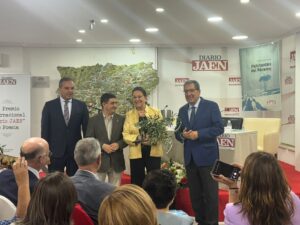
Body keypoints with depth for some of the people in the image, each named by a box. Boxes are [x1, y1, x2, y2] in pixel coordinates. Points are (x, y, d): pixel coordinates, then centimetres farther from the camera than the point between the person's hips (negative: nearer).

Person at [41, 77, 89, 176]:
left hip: (75, 151, 1)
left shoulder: (81, 105, 3)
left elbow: (86, 129, 4)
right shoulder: (49, 105, 1)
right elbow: (45, 129, 1)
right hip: (55, 151, -1)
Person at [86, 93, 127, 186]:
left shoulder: (121, 119, 6)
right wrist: (102, 145, -16)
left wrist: (118, 144, -13)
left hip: (116, 161, 2)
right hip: (99, 160, -2)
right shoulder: (93, 120, 1)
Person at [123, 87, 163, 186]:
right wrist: (138, 138, -18)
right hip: (136, 153, 1)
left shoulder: (155, 112, 4)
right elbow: (125, 135, 0)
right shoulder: (129, 114, 6)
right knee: (137, 182, 8)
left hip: (153, 152, -1)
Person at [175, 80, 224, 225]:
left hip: (206, 156, -5)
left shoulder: (211, 106, -4)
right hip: (189, 157, 5)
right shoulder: (182, 110, 12)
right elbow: (177, 133, 13)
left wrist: (198, 134, -20)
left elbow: (219, 128, -11)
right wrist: (182, 135, -11)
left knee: (210, 193, 2)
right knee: (194, 193, 12)